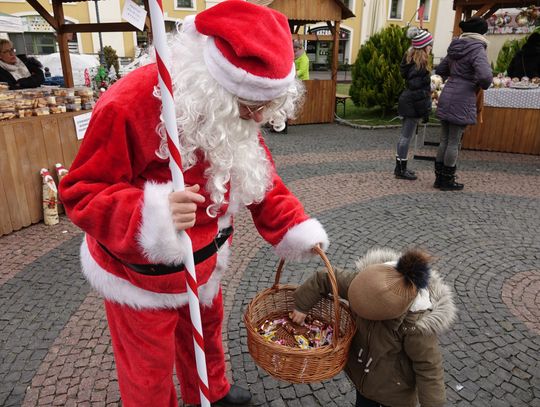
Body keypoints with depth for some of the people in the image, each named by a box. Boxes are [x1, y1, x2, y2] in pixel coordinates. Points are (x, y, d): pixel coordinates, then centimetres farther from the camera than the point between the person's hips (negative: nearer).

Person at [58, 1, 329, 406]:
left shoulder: (236, 109, -10)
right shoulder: (127, 107, -31)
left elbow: (258, 176, 0)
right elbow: (82, 192, -25)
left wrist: (296, 229, -9)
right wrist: (150, 218, -44)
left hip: (204, 259, 7)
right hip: (142, 272, -6)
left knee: (207, 329, 30)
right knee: (150, 369, 16)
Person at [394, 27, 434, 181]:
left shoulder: (410, 60, 10)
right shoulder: (420, 65, -17)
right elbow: (418, 90, -21)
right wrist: (425, 111, -15)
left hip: (407, 101, 9)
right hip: (414, 104, -9)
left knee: (404, 135, 14)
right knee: (406, 136, -3)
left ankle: (400, 167, 23)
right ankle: (401, 170, 6)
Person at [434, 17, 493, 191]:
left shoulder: (455, 48, 11)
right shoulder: (477, 49, -11)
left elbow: (440, 70, 21)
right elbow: (485, 76, -23)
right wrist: (483, 85, -4)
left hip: (447, 97, 7)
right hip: (462, 100, -7)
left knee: (444, 140, 12)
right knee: (454, 142, 1)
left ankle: (439, 178, 19)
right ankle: (447, 181, 10)